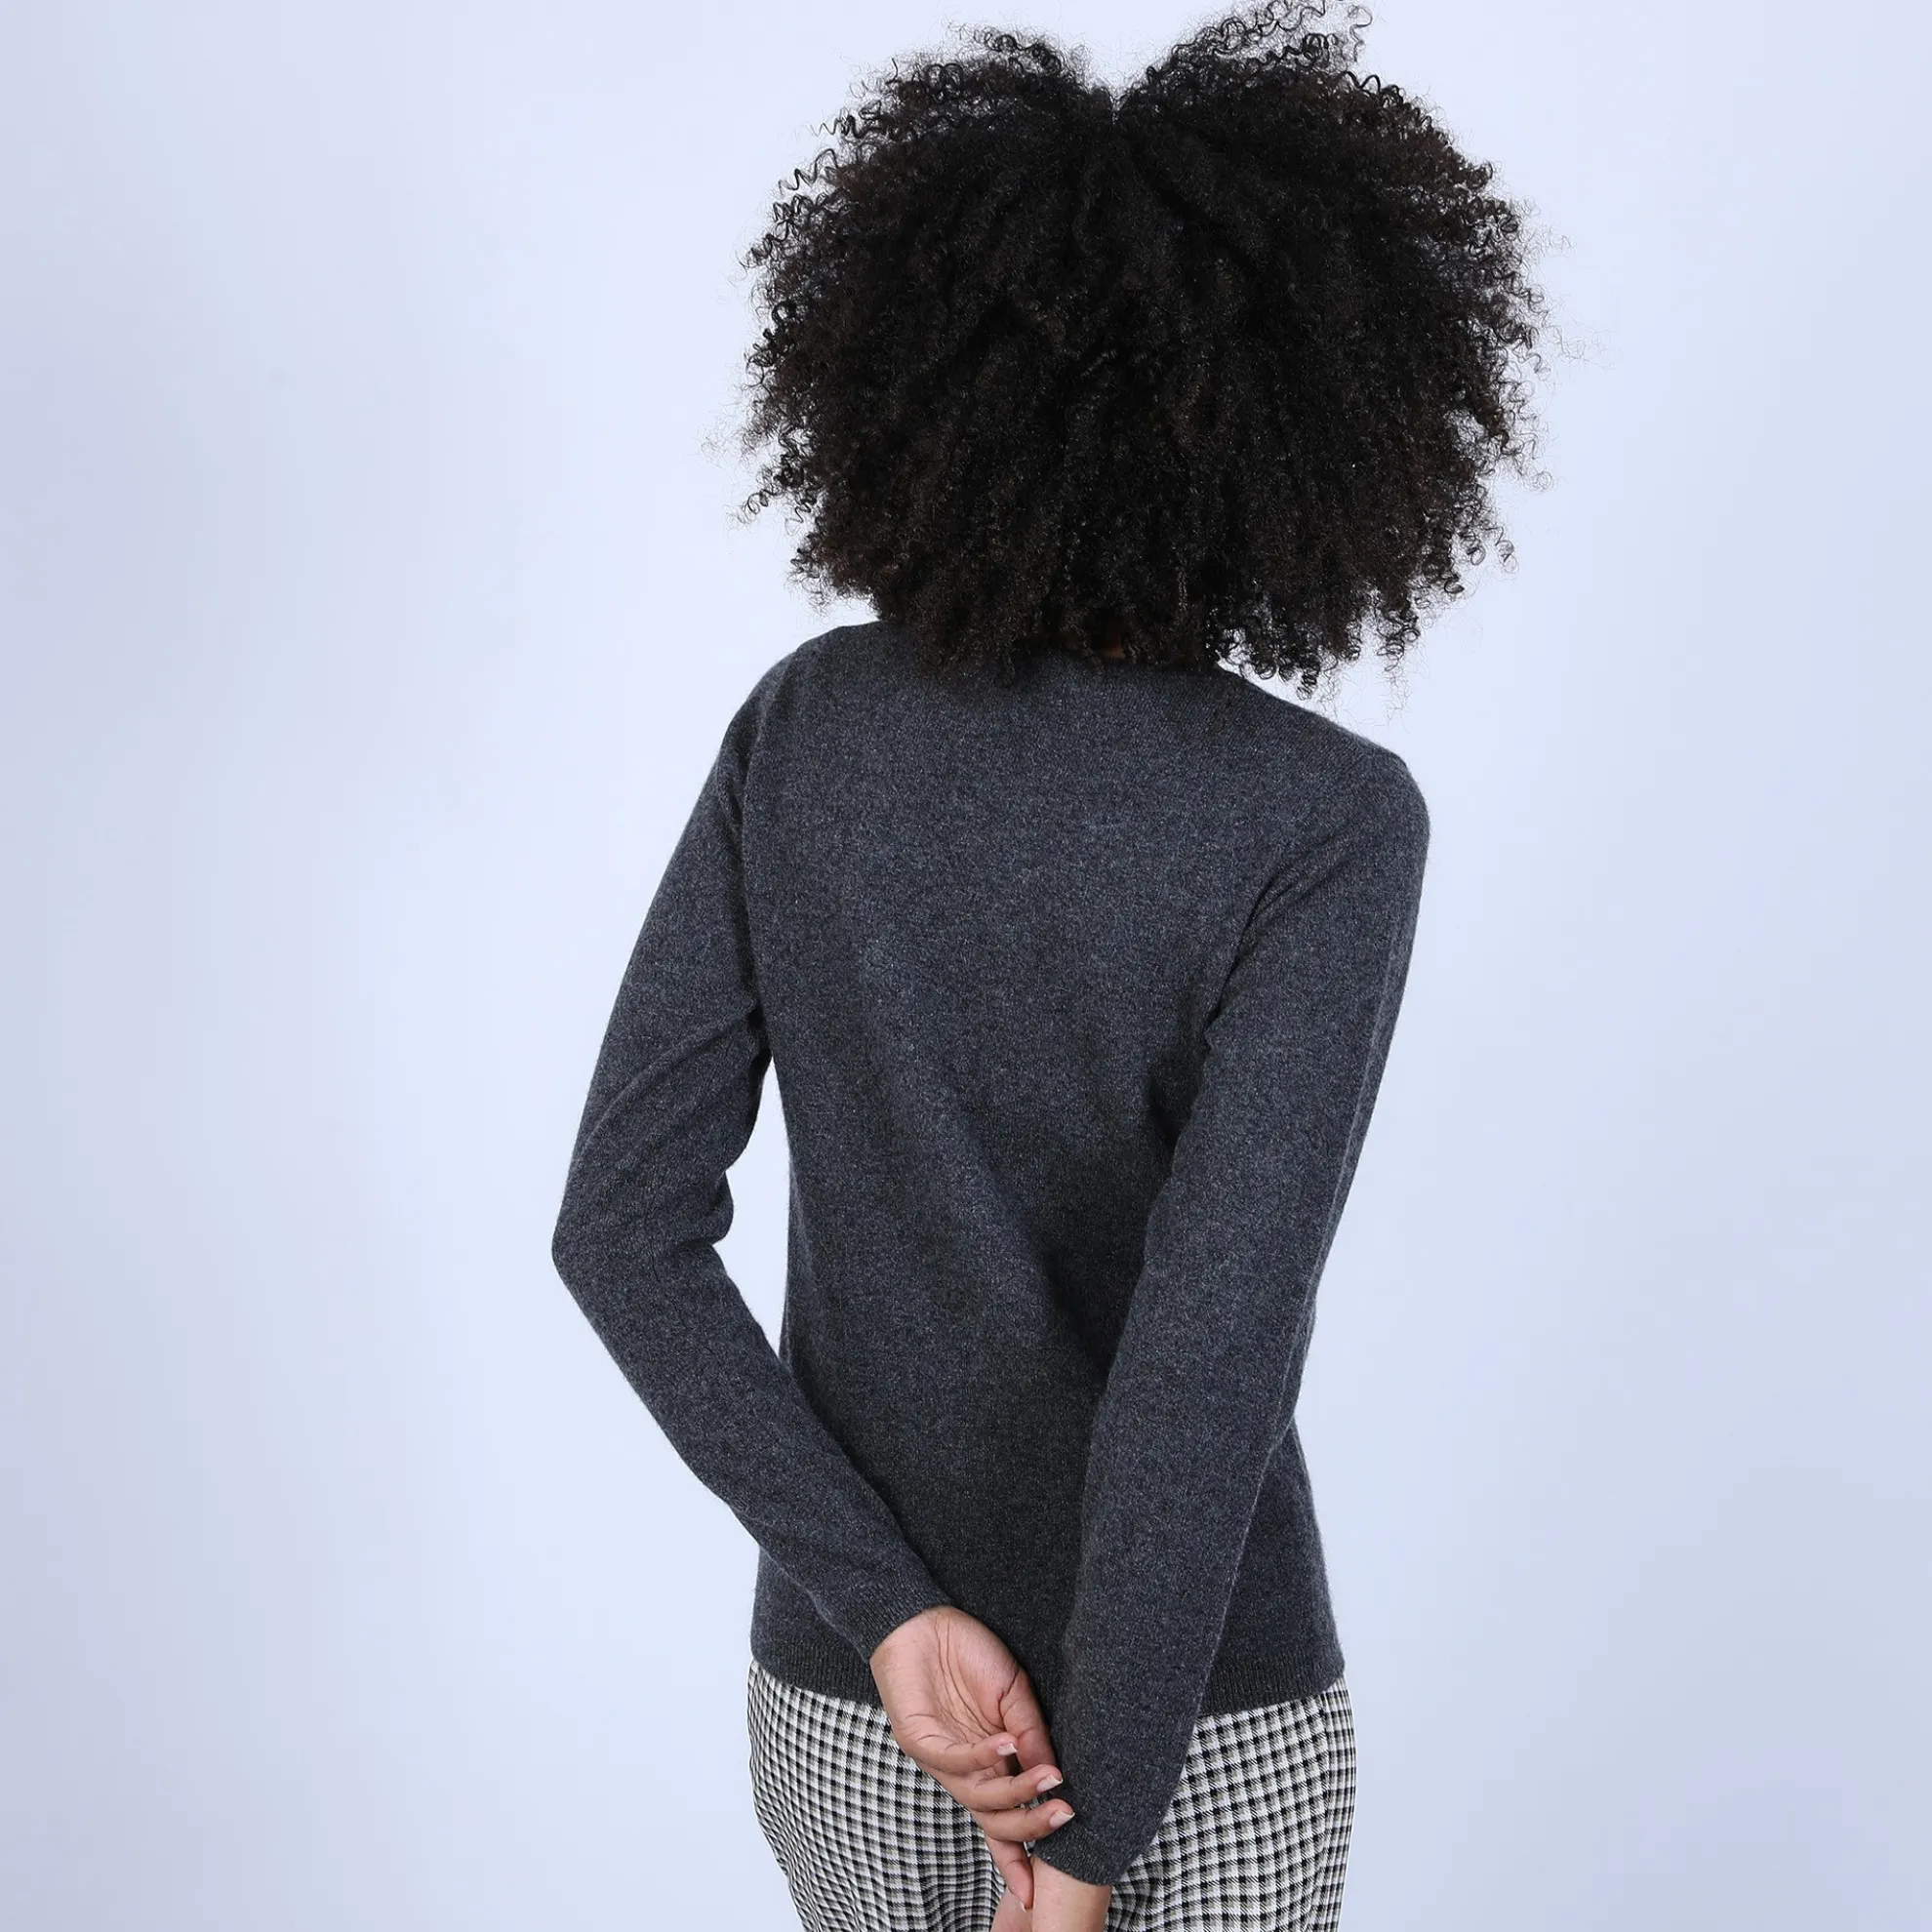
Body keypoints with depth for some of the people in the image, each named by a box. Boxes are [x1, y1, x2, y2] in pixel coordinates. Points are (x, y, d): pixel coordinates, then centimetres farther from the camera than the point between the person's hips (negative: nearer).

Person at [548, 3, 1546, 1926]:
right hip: (1195, 1725, -3)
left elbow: (621, 1223, -12)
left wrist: (893, 1619, -11)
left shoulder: (807, 725, -9)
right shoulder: (1325, 820, -22)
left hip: (837, 1695, 4)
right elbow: (1206, 1360, -28)